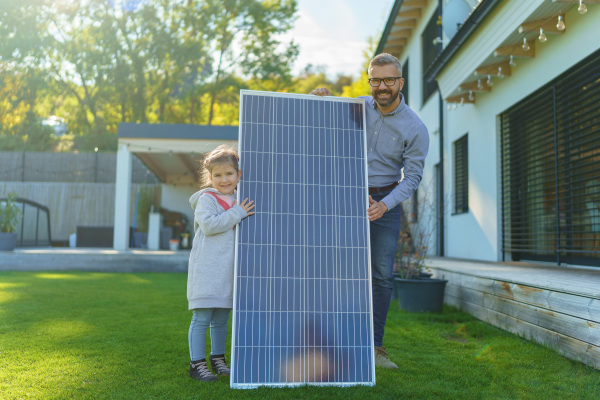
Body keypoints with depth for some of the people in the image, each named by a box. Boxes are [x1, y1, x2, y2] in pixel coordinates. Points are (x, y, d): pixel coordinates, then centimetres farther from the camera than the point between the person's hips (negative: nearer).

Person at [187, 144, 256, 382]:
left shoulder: (238, 202, 16)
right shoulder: (206, 199, -4)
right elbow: (209, 225, -21)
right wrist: (237, 213, -19)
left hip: (227, 271, 6)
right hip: (206, 269, -6)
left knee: (221, 319, 15)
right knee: (202, 318, -2)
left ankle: (218, 358, 29)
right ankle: (197, 363, 8)